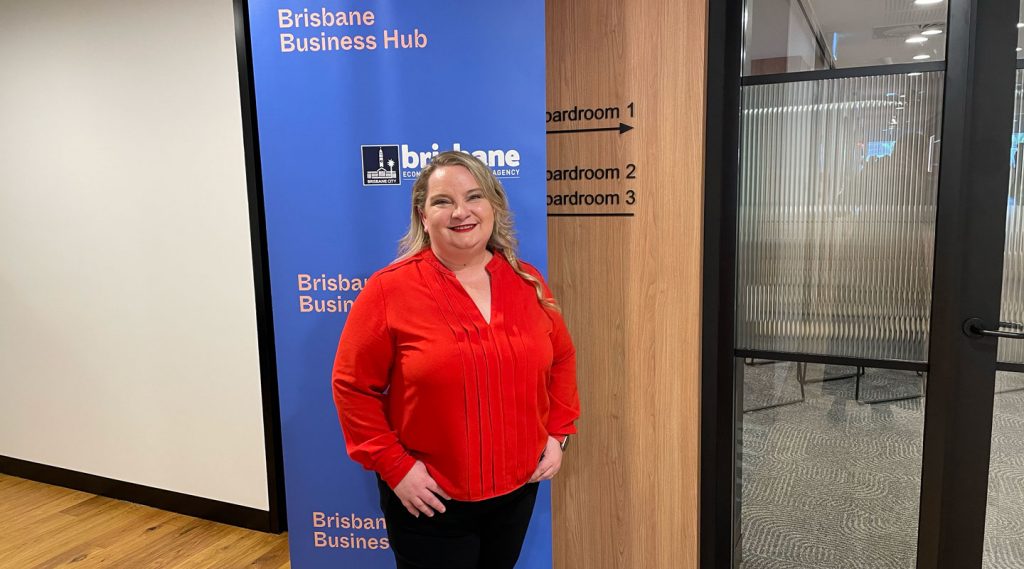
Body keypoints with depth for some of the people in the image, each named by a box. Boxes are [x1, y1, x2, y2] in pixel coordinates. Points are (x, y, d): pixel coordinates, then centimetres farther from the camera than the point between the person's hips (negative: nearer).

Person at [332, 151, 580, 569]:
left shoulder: (528, 283, 0)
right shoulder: (390, 289, -13)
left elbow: (561, 358, 12)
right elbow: (352, 385, -11)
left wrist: (557, 433, 4)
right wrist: (394, 466, -14)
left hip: (517, 489, 5)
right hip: (430, 500, -4)